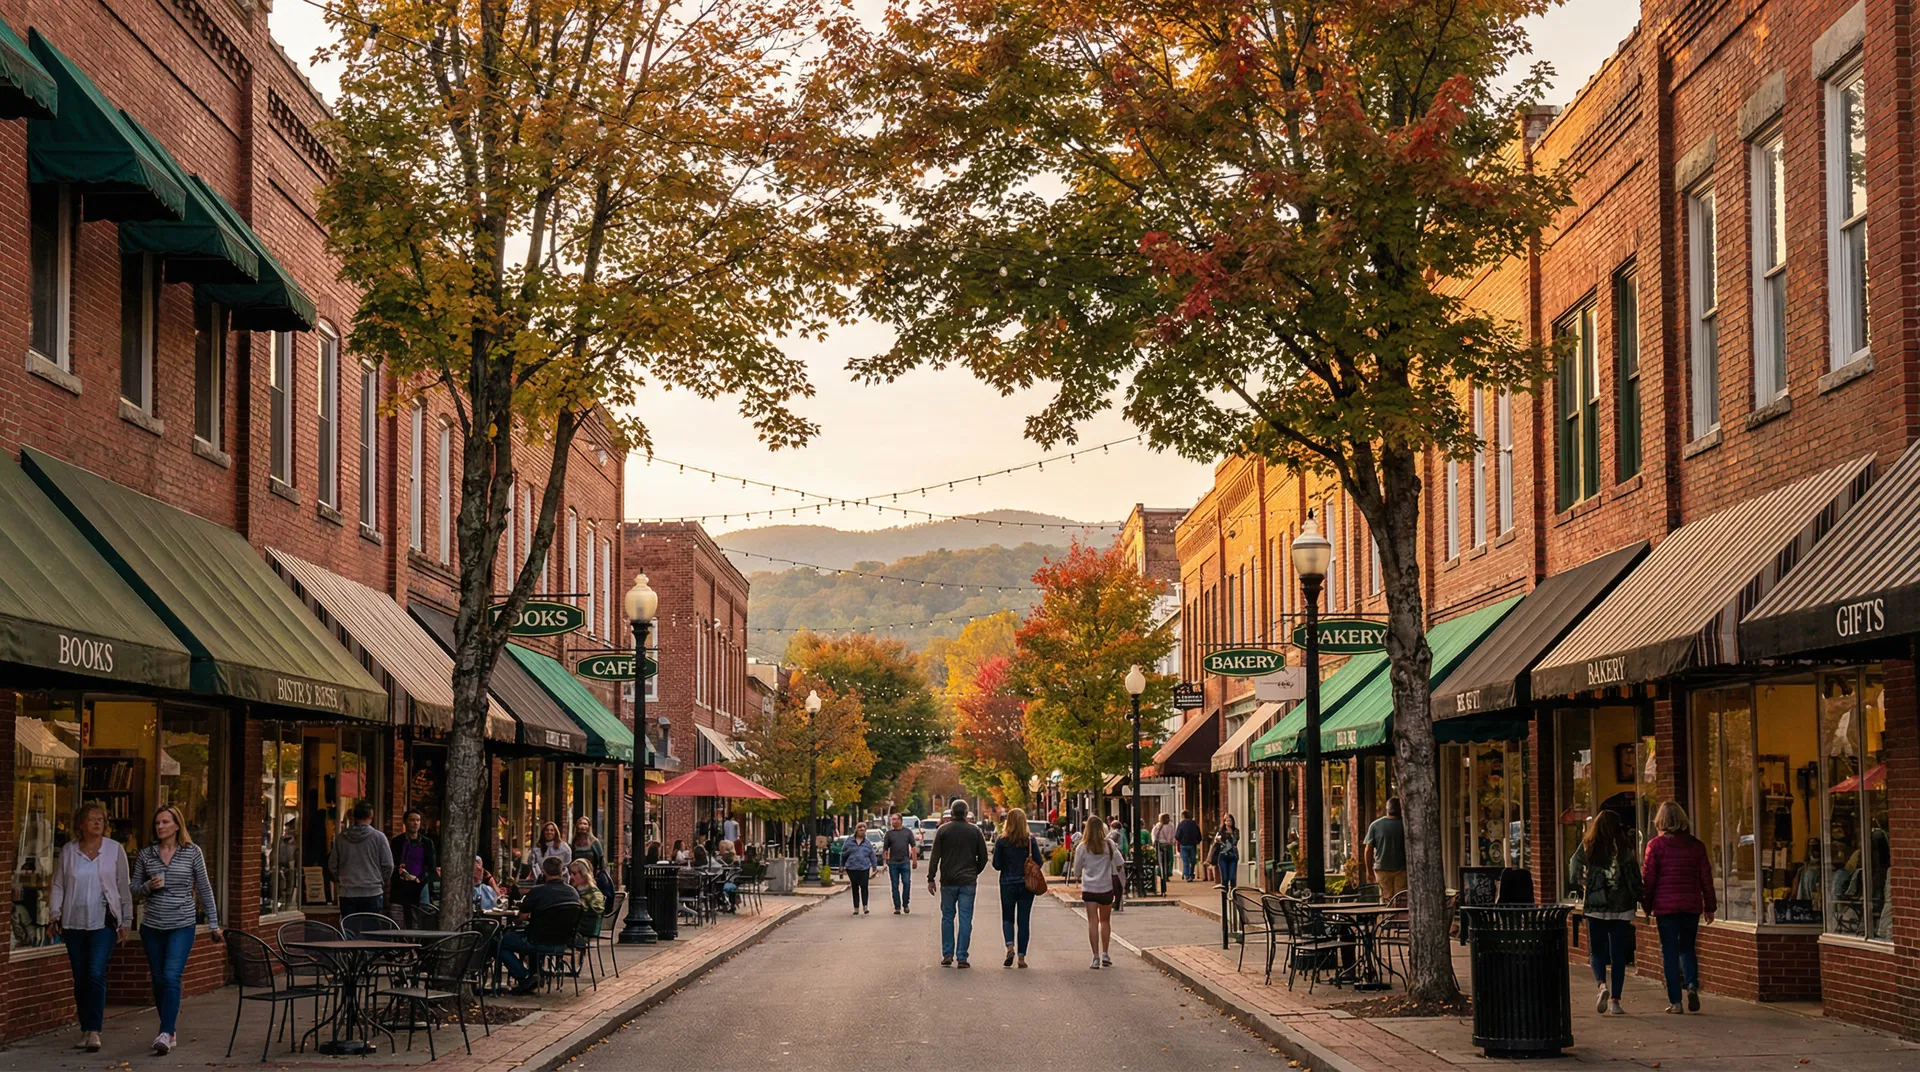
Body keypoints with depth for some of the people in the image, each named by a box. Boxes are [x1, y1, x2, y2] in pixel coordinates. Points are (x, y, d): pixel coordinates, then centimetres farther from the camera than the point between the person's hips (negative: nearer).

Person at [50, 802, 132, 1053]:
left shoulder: (115, 850, 3)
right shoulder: (68, 851, 8)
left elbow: (124, 887, 5)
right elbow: (58, 886, 12)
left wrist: (125, 921, 3)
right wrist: (54, 916, 3)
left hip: (103, 922, -3)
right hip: (74, 923, 3)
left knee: (96, 974, -15)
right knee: (80, 978, 6)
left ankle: (94, 1031, -17)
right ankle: (85, 1030, 15)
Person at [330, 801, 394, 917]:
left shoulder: (341, 838, 3)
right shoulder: (378, 837, -6)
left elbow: (332, 865, 9)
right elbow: (388, 865, -3)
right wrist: (380, 881, 14)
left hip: (347, 894, 2)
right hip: (372, 893, -2)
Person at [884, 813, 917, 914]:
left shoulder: (908, 832, 7)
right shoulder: (889, 833, 7)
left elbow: (913, 847, 7)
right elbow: (885, 849, 8)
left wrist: (914, 860, 0)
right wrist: (885, 862, 2)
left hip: (905, 862, -1)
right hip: (893, 863, 1)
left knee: (907, 883, -6)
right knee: (895, 886, 2)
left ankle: (906, 904, 10)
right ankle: (897, 907, 7)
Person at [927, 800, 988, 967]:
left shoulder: (943, 830, -1)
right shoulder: (975, 831, 1)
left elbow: (934, 856, -4)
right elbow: (983, 857, 5)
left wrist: (931, 878, 0)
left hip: (948, 882, 0)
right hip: (968, 882, 0)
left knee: (947, 917, 11)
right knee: (965, 919, 1)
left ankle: (947, 955, 10)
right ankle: (961, 958, -2)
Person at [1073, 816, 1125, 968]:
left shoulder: (1082, 848, -5)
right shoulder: (1109, 845, -3)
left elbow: (1077, 869, 2)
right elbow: (1120, 863, -6)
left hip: (1089, 888, -1)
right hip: (1106, 887, 1)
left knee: (1093, 922, -3)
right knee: (1105, 921, 16)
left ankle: (1096, 957, -9)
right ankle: (1105, 954, 13)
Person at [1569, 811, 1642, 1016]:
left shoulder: (1586, 849, -2)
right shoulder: (1625, 850, -3)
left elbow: (1573, 878, -2)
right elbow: (1635, 880, -3)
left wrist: (1584, 890, 16)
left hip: (1594, 907, 0)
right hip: (1621, 908, 0)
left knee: (1596, 950, 10)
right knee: (1618, 953, 6)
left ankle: (1602, 985, -16)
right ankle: (1615, 1000, 3)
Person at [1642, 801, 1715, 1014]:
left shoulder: (1656, 845, -5)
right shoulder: (1696, 845, 2)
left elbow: (1648, 878, -4)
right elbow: (1706, 877, 6)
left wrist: (1647, 906, 6)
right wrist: (1709, 906, 14)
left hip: (1665, 906, -2)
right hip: (1691, 905, 3)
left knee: (1670, 952, 3)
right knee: (1687, 948, 17)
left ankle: (1675, 1001, 1)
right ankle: (1692, 984, -9)